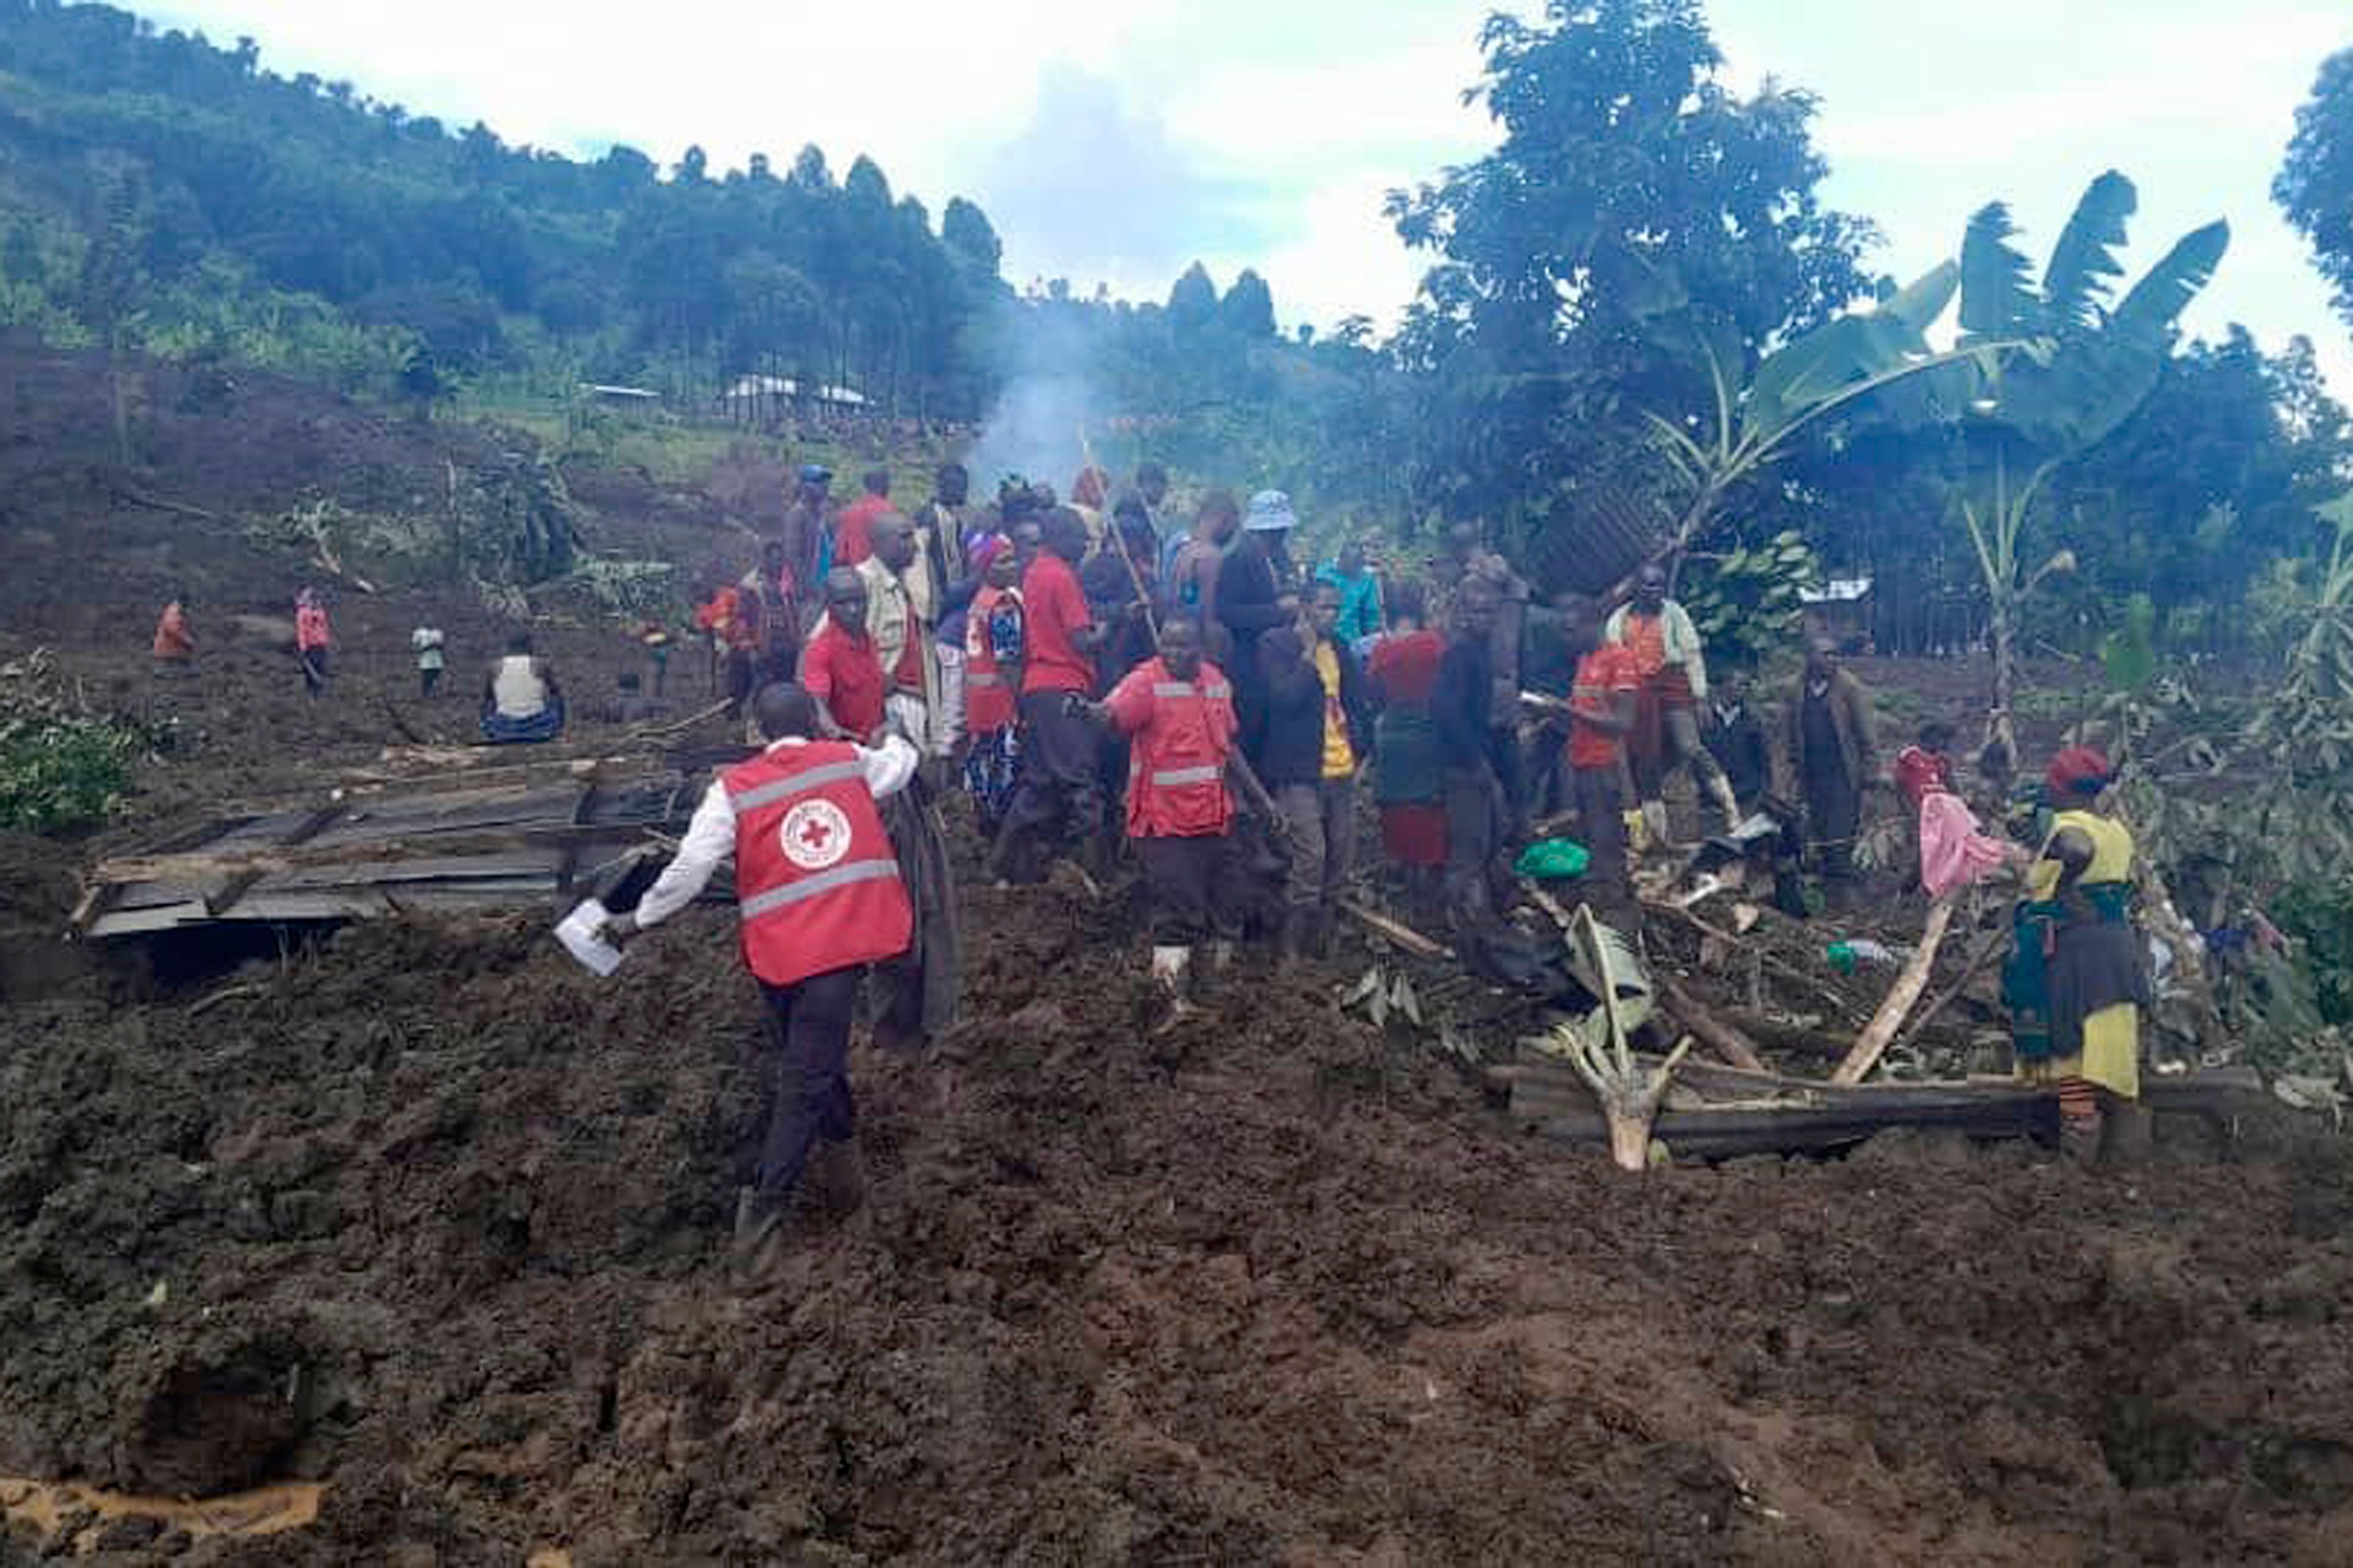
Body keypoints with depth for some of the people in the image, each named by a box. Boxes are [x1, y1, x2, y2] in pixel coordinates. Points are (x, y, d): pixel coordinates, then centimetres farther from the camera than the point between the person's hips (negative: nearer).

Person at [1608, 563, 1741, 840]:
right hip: (1634, 695, 3)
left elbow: (1692, 654, 4)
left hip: (1672, 686, -3)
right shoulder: (1619, 620, 13)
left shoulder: (1674, 613, 7)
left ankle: (1732, 813, -16)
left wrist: (1700, 695, -4)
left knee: (1691, 749, -18)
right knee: (1645, 765, 4)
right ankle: (1656, 835, 12)